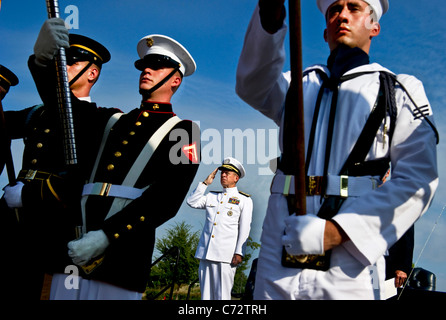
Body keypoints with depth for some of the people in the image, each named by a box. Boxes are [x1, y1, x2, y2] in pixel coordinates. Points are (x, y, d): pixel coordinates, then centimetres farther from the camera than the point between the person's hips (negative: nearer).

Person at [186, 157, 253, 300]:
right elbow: (191, 202, 11)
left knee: (222, 295, -5)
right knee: (206, 294, 6)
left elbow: (245, 228, 1)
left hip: (226, 255, -4)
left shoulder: (244, 200, 7)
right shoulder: (212, 197, 21)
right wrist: (205, 183, 10)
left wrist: (239, 252, -8)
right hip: (206, 253, 4)